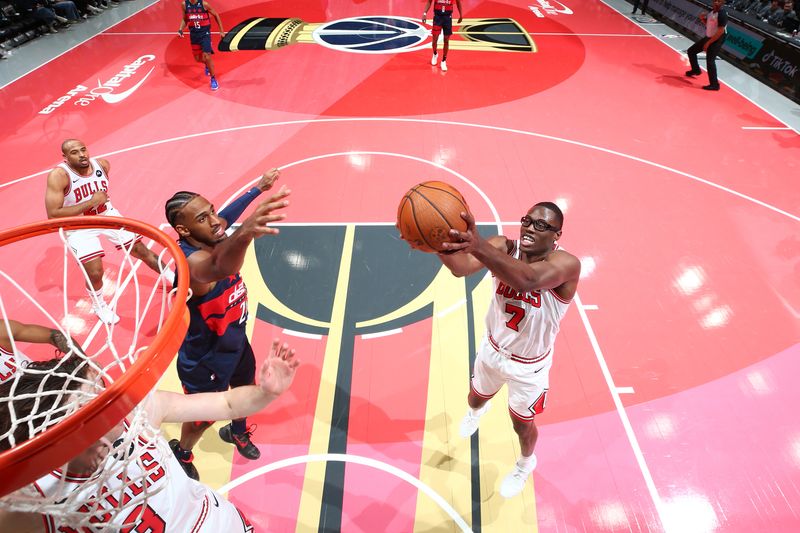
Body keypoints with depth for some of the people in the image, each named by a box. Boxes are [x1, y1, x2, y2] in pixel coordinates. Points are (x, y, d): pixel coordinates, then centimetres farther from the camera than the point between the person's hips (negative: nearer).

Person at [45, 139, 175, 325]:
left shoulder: (102, 164, -11)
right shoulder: (59, 176, -26)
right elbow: (53, 215, -32)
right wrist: (92, 202, -31)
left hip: (108, 216, 4)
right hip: (80, 227, -4)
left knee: (141, 250, 8)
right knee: (95, 273, -12)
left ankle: (176, 280, 25)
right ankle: (98, 304, 21)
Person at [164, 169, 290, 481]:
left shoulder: (212, 239, -15)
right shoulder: (191, 260, -39)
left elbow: (227, 213, 9)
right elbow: (219, 267, -66)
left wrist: (259, 188, 21)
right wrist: (245, 233, -86)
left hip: (234, 341, 7)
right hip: (204, 358, -7)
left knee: (246, 390, 28)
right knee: (204, 415, 20)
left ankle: (237, 432, 61)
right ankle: (181, 453, 54)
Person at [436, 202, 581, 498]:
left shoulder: (566, 264, -33)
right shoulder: (503, 247, -22)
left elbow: (526, 279, -56)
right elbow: (462, 268, -42)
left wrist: (478, 246, -73)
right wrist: (440, 242, -64)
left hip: (529, 365, -3)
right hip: (493, 349, 4)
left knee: (521, 424, 21)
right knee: (477, 396, 31)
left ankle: (526, 464, 57)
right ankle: (476, 411, 71)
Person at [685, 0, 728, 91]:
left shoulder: (722, 14, -23)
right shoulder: (713, 10, 4)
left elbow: (720, 32, -26)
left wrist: (708, 43, -24)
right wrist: (703, 19, -3)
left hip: (717, 40, -10)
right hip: (709, 37, 10)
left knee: (710, 61, -14)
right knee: (691, 51, 16)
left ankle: (714, 84, -8)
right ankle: (696, 70, 37)